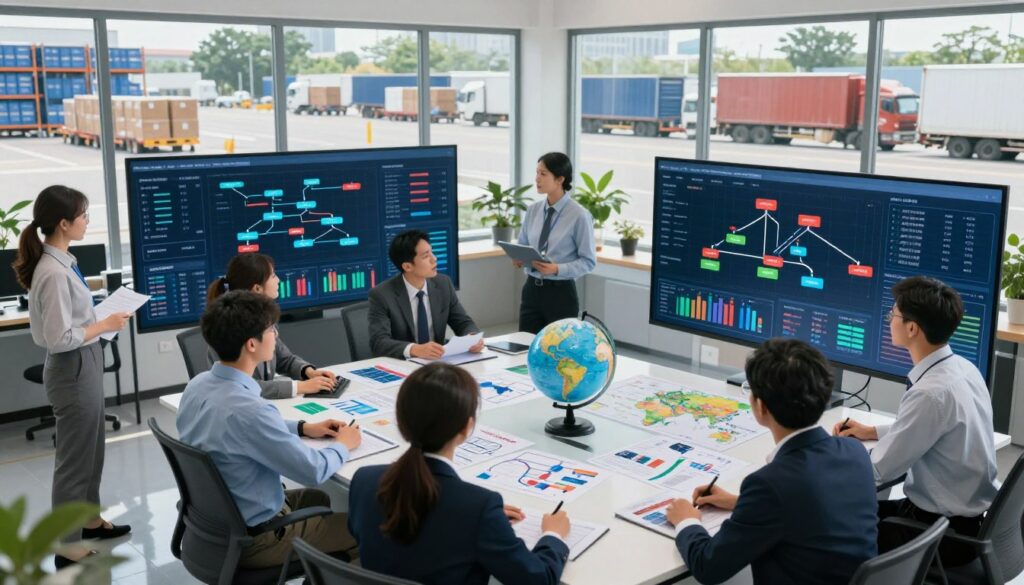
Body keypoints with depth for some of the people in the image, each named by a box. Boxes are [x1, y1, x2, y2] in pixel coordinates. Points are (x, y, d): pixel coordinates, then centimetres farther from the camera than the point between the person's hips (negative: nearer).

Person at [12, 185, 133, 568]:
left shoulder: (60, 263, 4)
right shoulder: (55, 273, -26)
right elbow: (59, 338, -27)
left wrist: (97, 313, 7)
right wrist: (106, 325, -18)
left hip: (84, 366, 10)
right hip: (73, 371, -10)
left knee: (92, 448, 24)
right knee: (75, 456, 4)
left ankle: (89, 520, 42)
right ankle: (67, 548, 18)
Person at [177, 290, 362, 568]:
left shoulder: (198, 384, -6)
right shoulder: (246, 409, -34)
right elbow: (313, 471, -24)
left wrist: (303, 428, 9)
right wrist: (344, 444, -5)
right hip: (251, 538, -9)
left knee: (319, 499, 27)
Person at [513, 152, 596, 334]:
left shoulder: (579, 215, -11)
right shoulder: (532, 211, 5)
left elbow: (589, 261, -10)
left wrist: (557, 269, -23)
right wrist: (518, 257, -8)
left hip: (561, 294, -4)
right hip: (532, 290, 5)